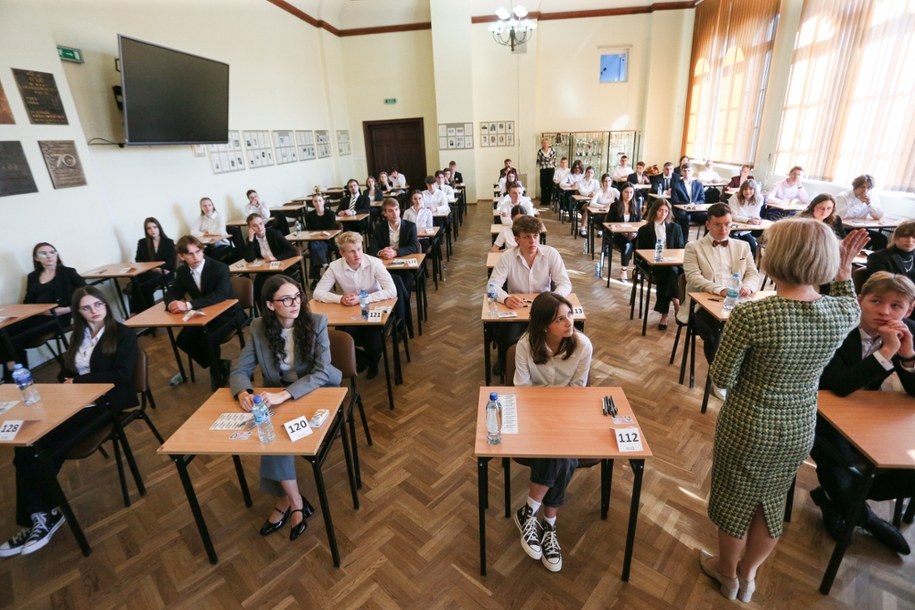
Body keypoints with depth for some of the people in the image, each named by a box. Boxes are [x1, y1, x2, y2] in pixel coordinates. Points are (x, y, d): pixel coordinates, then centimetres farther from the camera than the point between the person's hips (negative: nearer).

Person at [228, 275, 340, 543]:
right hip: (276, 397, 3)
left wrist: (285, 394, -37)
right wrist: (243, 392, -27)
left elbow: (322, 372, -23)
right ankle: (295, 501, -2)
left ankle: (284, 500, 3)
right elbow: (239, 370, -3)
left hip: (316, 394, -3)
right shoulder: (259, 328, -5)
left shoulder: (316, 323, -15)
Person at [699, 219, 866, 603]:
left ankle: (728, 572, 45)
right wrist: (845, 272, 12)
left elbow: (722, 378, -19)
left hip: (748, 428, -4)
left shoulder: (750, 316, -30)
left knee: (734, 500, 20)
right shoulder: (841, 313, -13)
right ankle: (748, 575, 48)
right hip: (800, 431, 5)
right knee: (771, 502, 26)